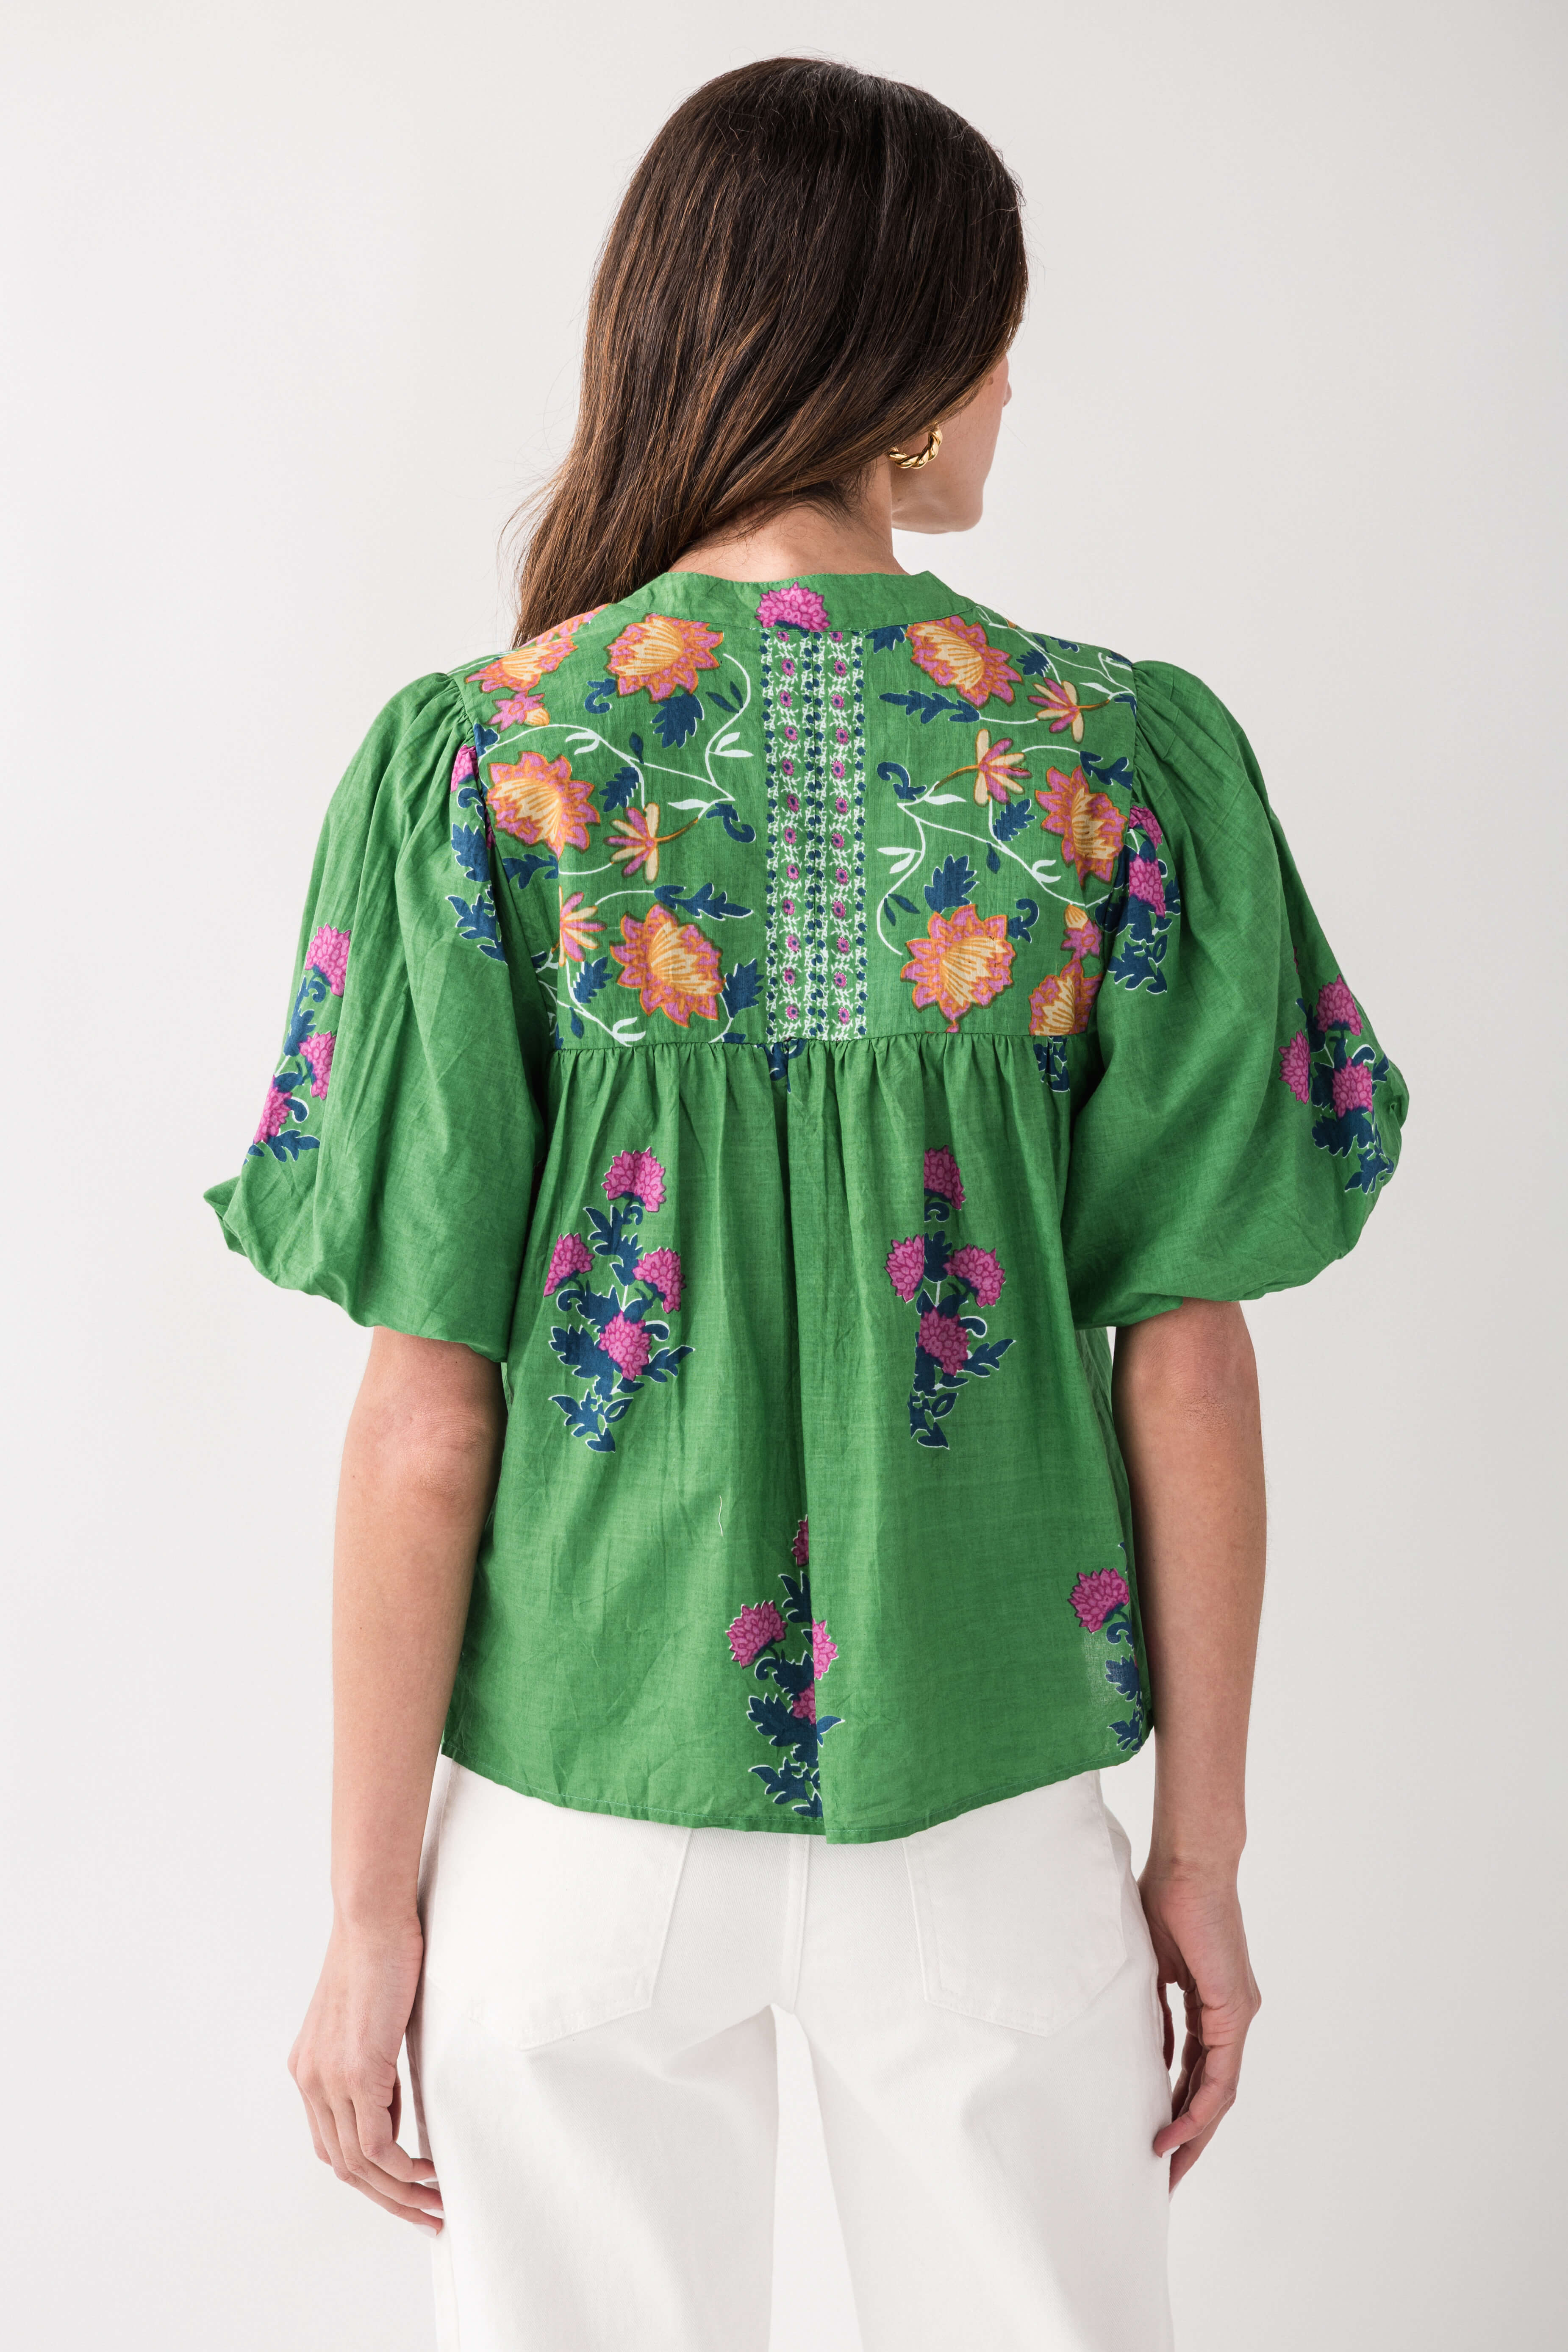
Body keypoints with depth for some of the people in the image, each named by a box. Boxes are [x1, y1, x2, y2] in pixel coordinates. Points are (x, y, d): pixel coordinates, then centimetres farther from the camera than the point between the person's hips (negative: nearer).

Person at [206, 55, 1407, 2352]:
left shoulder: (477, 767, -11)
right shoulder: (1125, 761, -8)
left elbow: (428, 1417, -11)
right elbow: (1189, 1367, -6)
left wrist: (371, 1906, 0)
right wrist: (1204, 1847, 6)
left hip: (583, 1813, 0)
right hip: (989, 1812, 1)